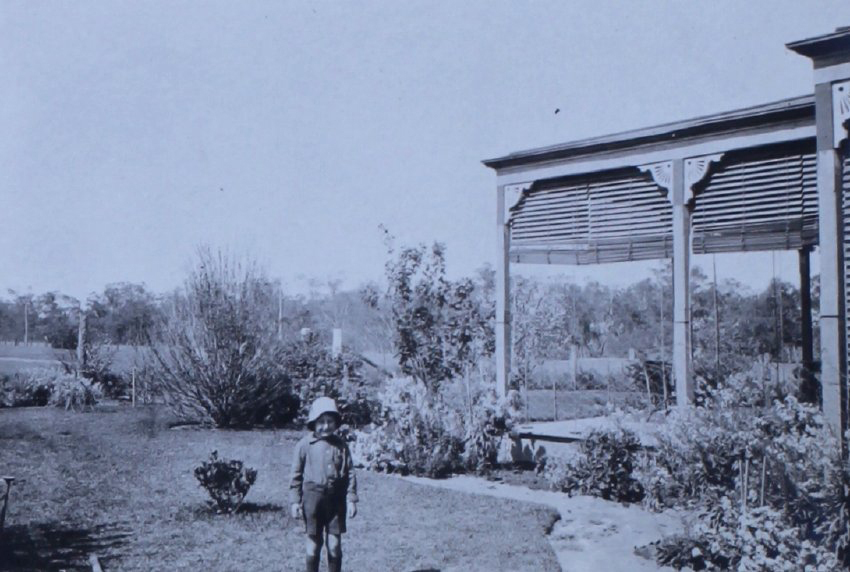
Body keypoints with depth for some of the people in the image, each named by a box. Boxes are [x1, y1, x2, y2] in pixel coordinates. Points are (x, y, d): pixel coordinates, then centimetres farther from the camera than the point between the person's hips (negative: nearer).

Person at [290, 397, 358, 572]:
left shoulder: (340, 445, 3)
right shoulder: (305, 444, -2)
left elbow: (349, 473, 5)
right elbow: (296, 475, 1)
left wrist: (351, 499, 0)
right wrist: (295, 501, -2)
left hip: (336, 498, 1)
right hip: (313, 496, -1)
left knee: (335, 544, 5)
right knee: (313, 544, 7)